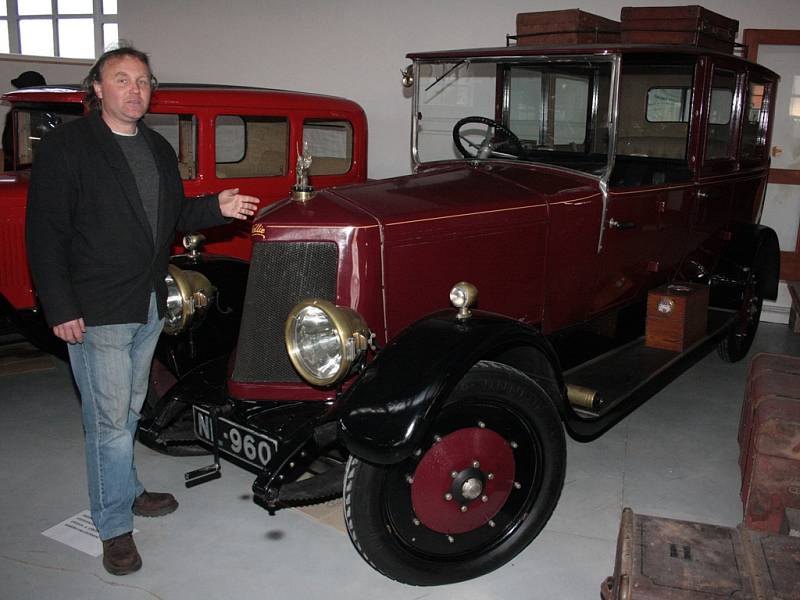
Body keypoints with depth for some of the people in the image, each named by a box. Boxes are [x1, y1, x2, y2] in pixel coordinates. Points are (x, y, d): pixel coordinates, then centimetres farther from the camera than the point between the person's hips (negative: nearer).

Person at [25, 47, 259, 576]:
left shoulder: (160, 150, 12)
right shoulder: (66, 146, -9)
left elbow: (173, 217, 20)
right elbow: (45, 232, -12)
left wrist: (217, 209, 1)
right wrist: (61, 309, -17)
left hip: (149, 307, 7)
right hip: (95, 312, -6)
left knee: (129, 410, 20)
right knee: (109, 419, -1)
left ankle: (125, 491, 37)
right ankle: (115, 528, 12)